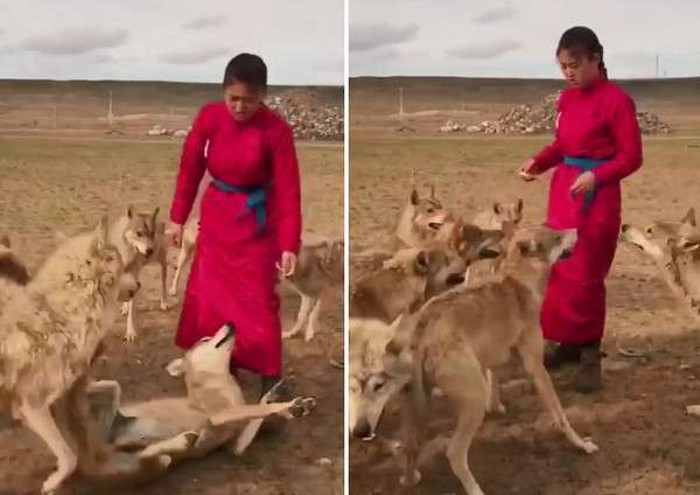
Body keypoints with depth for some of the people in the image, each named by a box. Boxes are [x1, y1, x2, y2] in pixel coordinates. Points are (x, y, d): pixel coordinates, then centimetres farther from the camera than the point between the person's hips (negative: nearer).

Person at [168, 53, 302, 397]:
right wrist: (178, 218, 3)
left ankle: (270, 378, 14)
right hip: (215, 217, 4)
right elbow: (190, 168, 1)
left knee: (257, 302, 0)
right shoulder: (209, 117, -11)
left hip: (256, 222, -3)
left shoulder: (276, 130, -19)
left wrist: (289, 246, -23)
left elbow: (288, 191, -17)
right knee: (208, 297, 12)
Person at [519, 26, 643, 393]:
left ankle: (590, 354, 9)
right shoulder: (566, 98, 9)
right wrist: (538, 162, -2)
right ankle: (568, 343, 23)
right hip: (563, 190, 7)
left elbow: (632, 157, -12)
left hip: (597, 196, -7)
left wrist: (596, 176, -27)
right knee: (558, 270, 10)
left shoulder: (616, 100, -13)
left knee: (585, 276, -3)